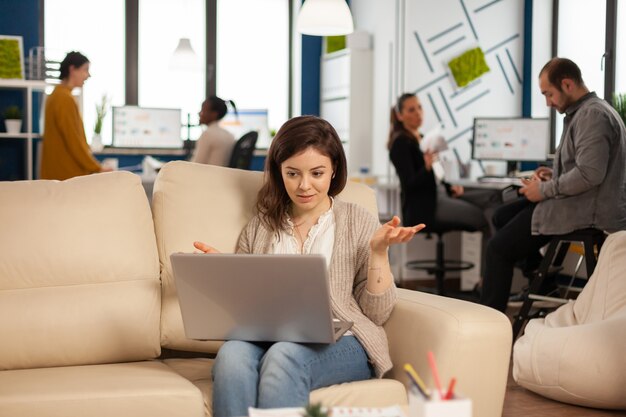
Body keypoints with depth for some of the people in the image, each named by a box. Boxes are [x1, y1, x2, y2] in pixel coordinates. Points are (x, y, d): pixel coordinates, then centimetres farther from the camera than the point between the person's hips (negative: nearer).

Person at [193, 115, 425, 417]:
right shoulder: (259, 228, 17)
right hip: (270, 338, 2)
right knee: (232, 354, -34)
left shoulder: (359, 223, 10)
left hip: (340, 344, -2)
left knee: (285, 355, -36)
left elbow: (376, 313, 4)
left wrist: (378, 250, -7)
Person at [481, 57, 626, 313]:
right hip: (583, 205, 11)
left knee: (498, 249, -7)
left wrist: (544, 190, -16)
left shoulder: (592, 115, -18)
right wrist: (555, 174, 10)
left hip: (587, 212, -11)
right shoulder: (582, 112, 15)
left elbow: (589, 174, -27)